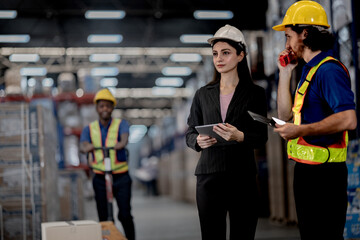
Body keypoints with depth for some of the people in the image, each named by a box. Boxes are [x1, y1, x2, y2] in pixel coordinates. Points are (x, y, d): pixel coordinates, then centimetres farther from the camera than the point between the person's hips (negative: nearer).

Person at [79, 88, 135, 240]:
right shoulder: (89, 129, 7)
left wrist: (121, 144, -45)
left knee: (125, 215, -6)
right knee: (103, 217, 4)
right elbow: (82, 146, -12)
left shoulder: (121, 124, 3)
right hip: (100, 178, 2)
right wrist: (87, 147, -38)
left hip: (121, 177, -2)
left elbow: (125, 138, -20)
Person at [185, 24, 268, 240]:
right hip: (209, 175, 2)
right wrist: (198, 141, -10)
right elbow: (190, 134, 13)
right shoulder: (203, 94, 12)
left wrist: (240, 136, -21)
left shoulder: (255, 93, 5)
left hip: (243, 176, -1)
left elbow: (261, 137, -1)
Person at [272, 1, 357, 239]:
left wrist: (301, 130, -24)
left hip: (324, 173, -10)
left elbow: (349, 119, -28)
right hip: (307, 169, 10)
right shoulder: (310, 70, 16)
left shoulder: (329, 70, -16)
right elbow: (286, 114, 20)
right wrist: (285, 73, 15)